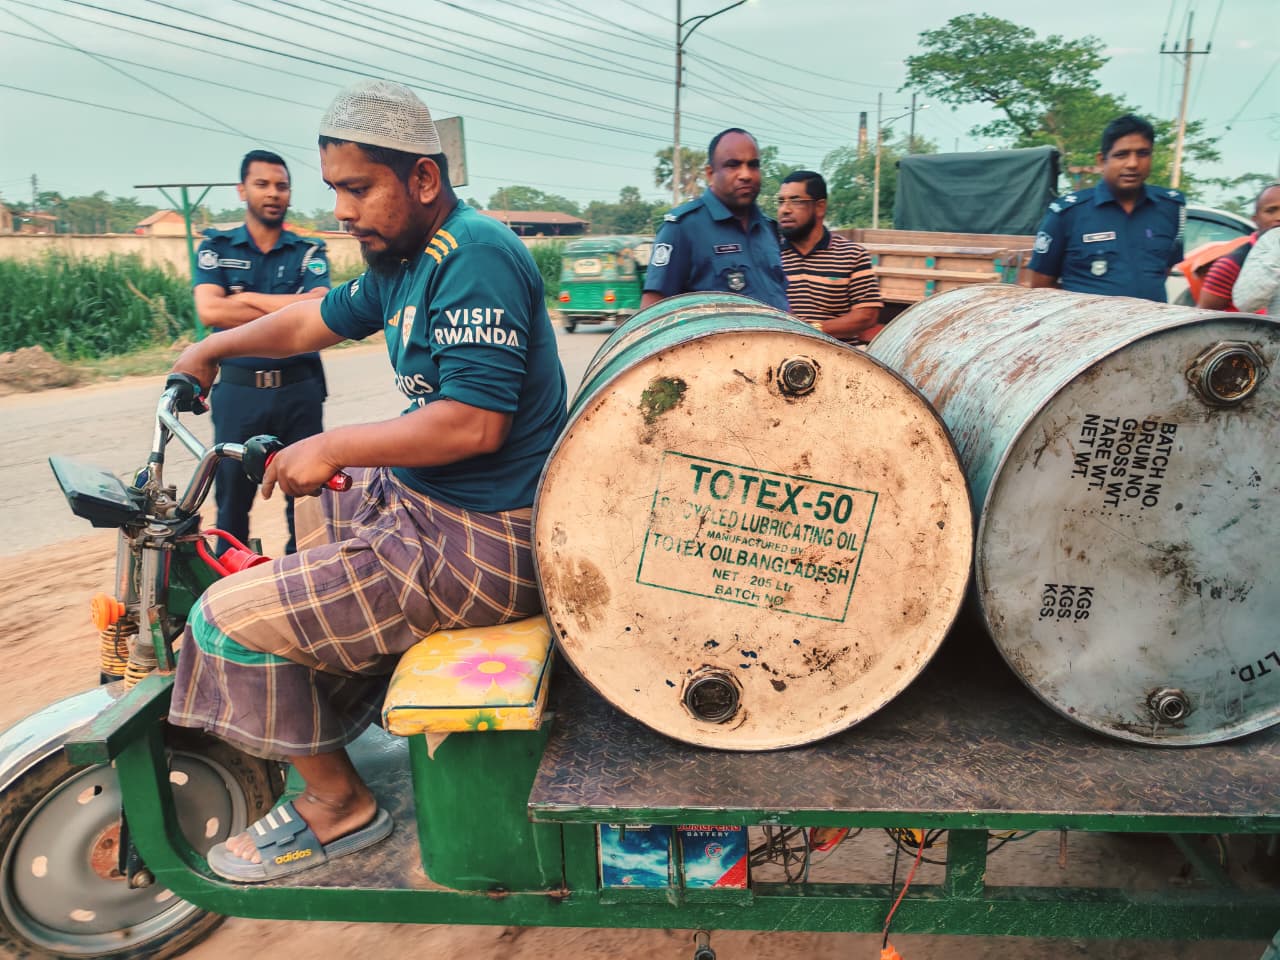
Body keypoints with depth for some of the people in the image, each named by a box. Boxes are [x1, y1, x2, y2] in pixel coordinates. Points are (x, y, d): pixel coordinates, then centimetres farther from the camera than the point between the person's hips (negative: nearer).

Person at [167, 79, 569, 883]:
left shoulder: (476, 257, -19)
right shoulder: (404, 260, 12)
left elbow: (474, 421, -28)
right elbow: (317, 319, 28)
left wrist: (332, 447, -19)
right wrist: (213, 348, 32)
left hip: (485, 542, -11)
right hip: (425, 495, 11)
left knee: (229, 619, -9)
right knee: (311, 511, 34)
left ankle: (338, 804, 11)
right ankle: (336, 708, 42)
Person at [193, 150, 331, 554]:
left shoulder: (309, 251, 6)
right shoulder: (216, 248, 6)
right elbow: (209, 311, -11)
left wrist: (247, 298, -10)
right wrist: (290, 311, -11)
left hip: (300, 389, 0)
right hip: (238, 390, 0)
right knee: (232, 501, 9)